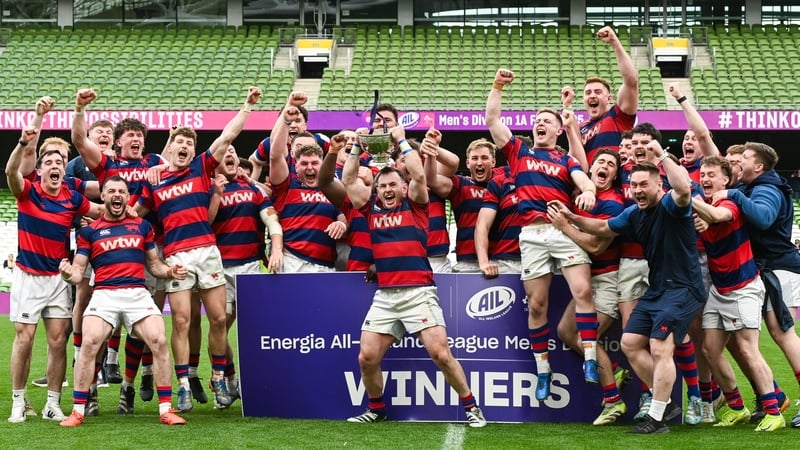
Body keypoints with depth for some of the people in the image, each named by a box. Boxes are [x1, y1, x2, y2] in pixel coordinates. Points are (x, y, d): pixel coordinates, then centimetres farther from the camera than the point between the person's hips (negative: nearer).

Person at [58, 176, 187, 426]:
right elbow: (78, 272, 9)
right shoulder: (89, 231, 12)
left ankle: (165, 409, -8)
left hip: (138, 294, 1)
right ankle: (78, 411, -12)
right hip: (104, 294, -1)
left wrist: (170, 271, 2)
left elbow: (154, 264, 23)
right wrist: (68, 273, -15)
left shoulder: (142, 226, 17)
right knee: (89, 343, -22)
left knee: (159, 341, -17)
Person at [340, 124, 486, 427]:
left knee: (441, 354, -12)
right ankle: (376, 409, 20)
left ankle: (470, 407, 3)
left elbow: (419, 175, -7)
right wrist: (357, 147, 11)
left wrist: (402, 141, 1)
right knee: (367, 358, -3)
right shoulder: (372, 207, 16)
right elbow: (347, 180, 15)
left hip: (419, 292, -4)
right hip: (384, 296, 4)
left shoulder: (414, 204, 7)